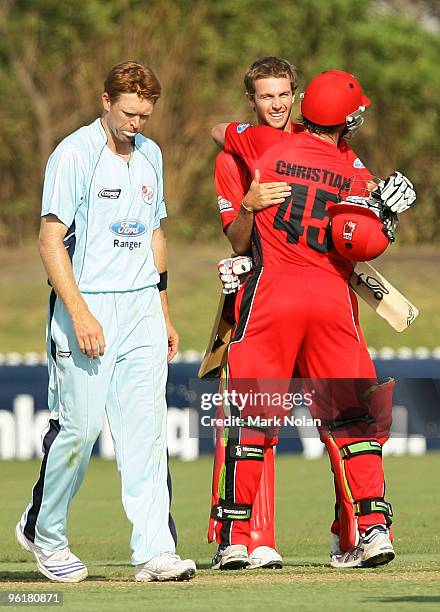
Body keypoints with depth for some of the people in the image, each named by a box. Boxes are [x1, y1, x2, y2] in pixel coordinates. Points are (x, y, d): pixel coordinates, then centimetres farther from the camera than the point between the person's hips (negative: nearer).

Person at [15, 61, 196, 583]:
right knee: (79, 426, -3)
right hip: (86, 307, -6)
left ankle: (154, 551, -7)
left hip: (141, 309, 6)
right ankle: (43, 531, 19)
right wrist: (80, 314, -20)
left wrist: (163, 314, 20)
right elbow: (51, 241, -13)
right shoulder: (74, 154, -8)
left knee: (146, 431, -3)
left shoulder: (150, 156, 14)